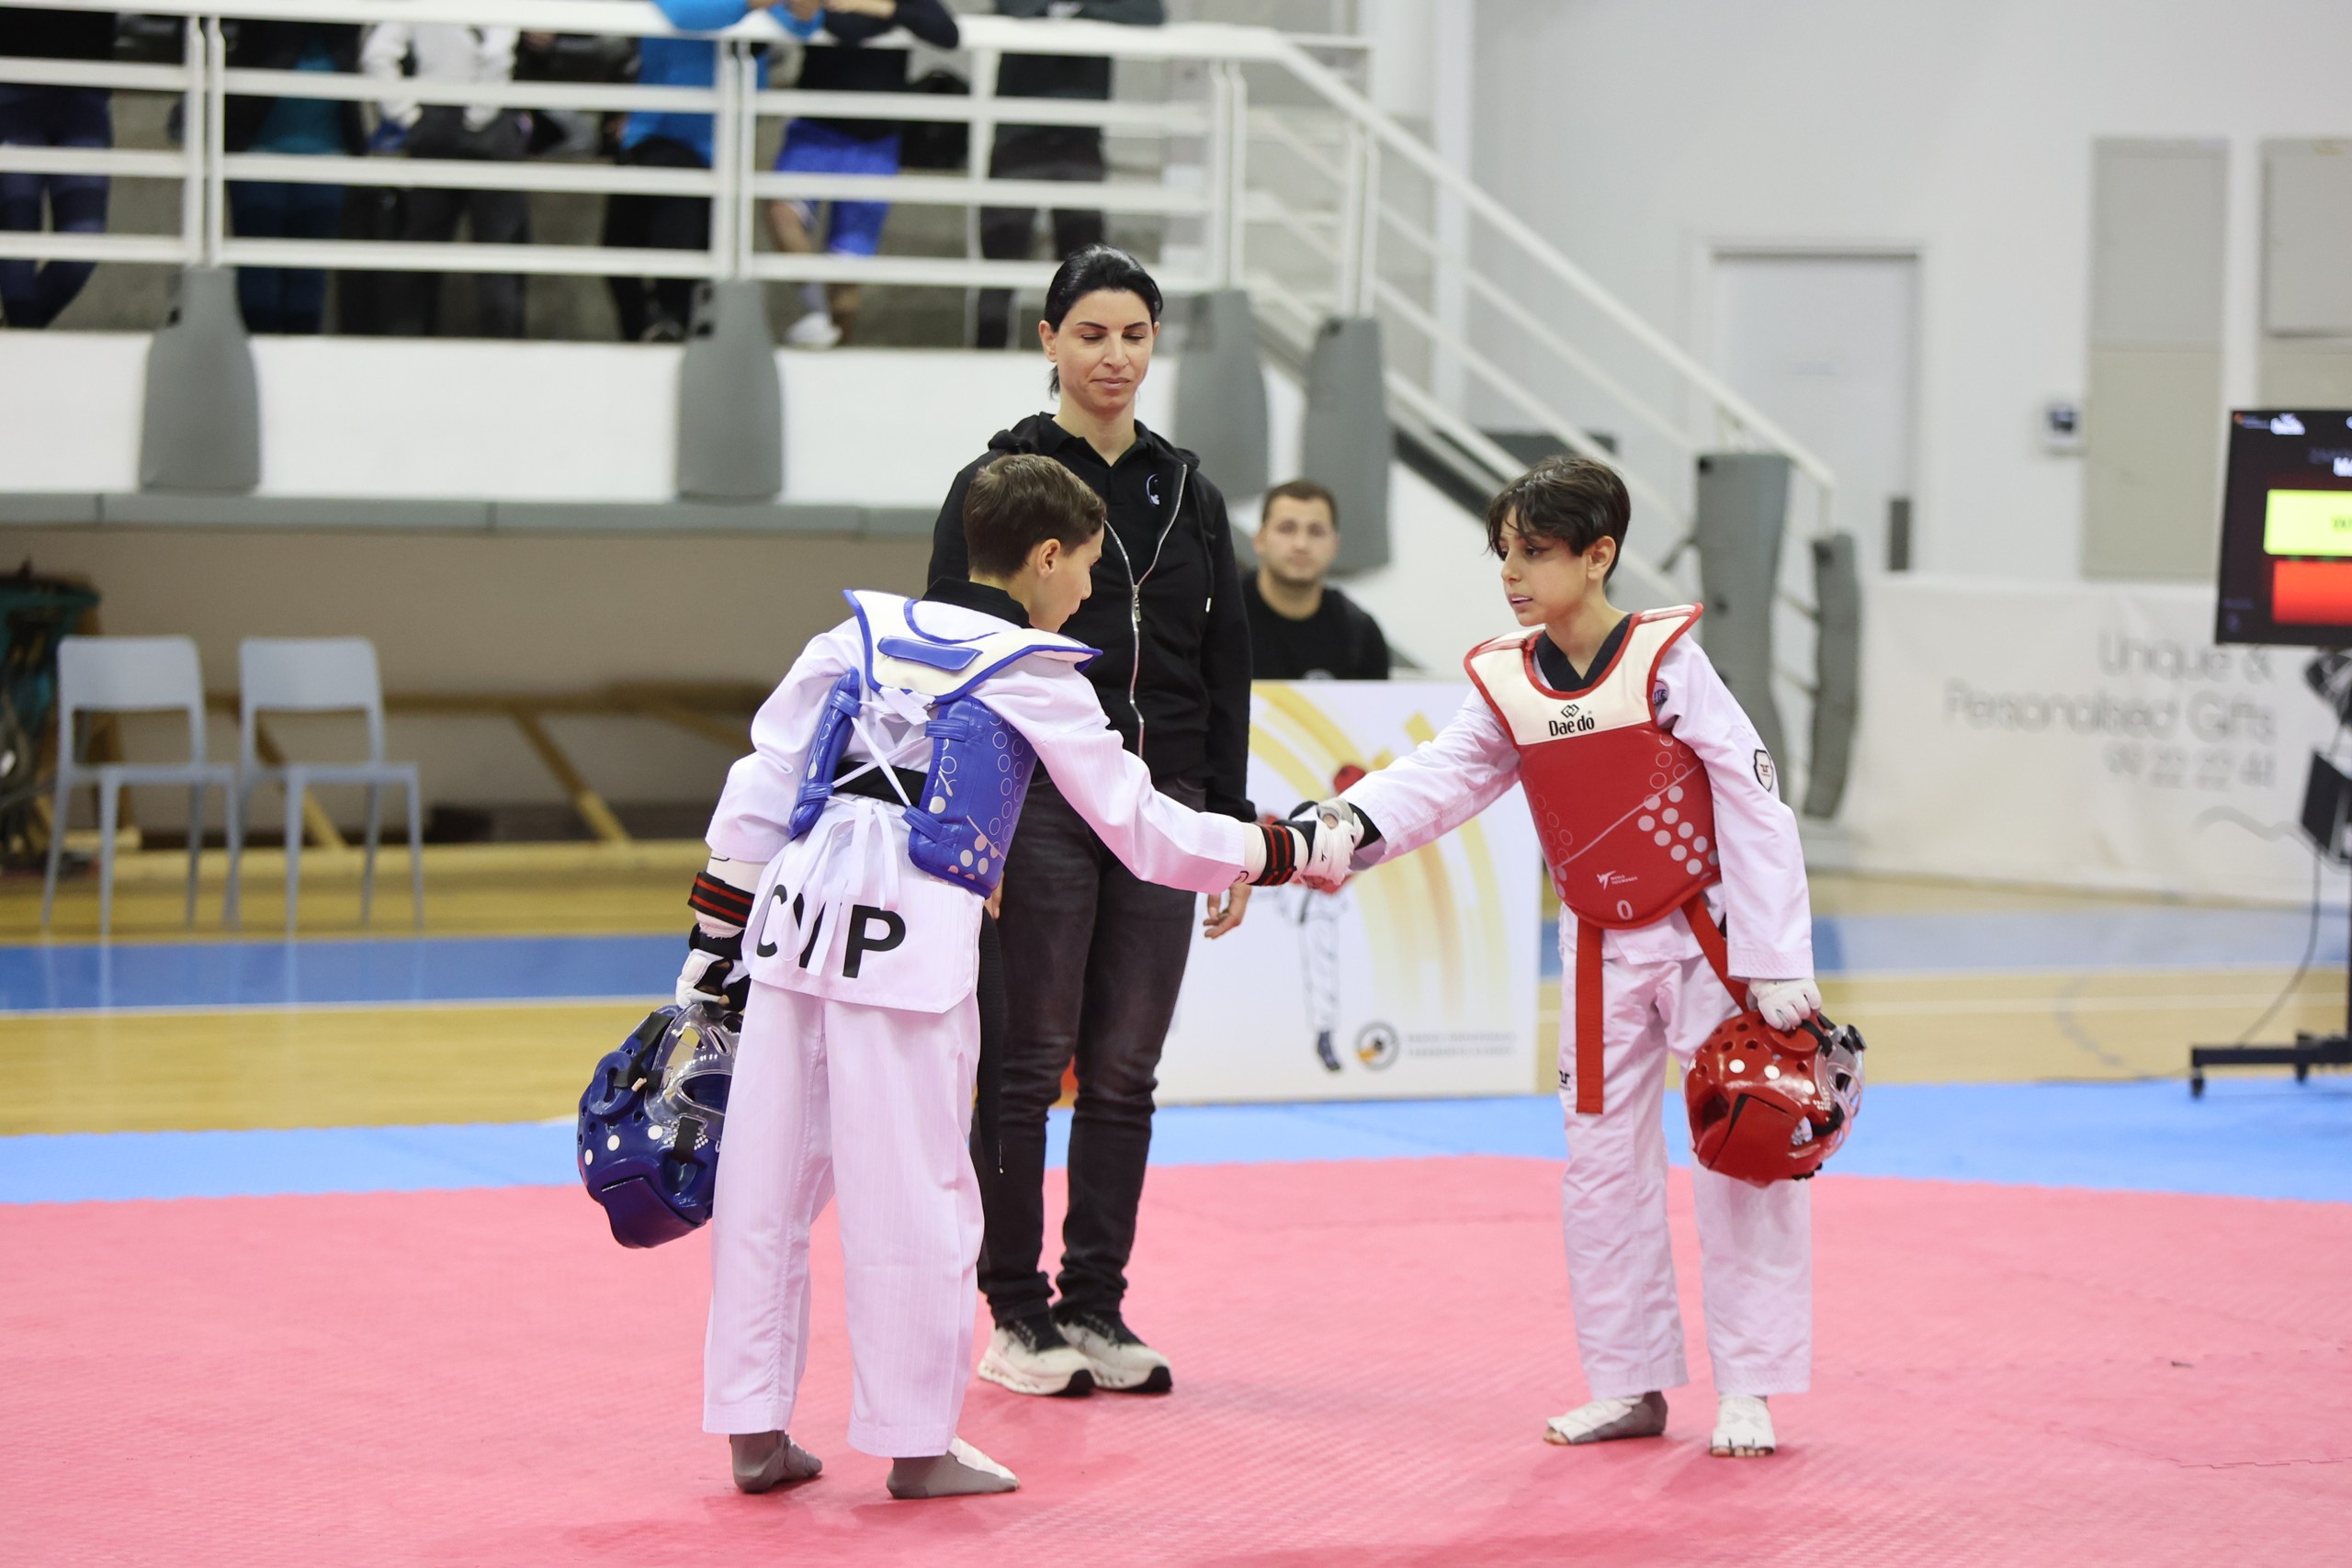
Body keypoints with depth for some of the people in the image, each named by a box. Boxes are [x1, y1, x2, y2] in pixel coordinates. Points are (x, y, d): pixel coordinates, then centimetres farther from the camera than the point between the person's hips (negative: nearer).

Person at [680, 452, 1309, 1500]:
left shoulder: (861, 634, 16)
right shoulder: (1037, 678, 4)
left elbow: (756, 792, 14)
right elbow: (1143, 829, 10)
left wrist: (715, 944, 18)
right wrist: (1274, 853, 25)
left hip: (796, 914, 5)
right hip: (912, 942, -5)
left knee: (768, 1178, 10)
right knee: (915, 1194, 4)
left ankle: (754, 1430, 17)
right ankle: (918, 1444, 10)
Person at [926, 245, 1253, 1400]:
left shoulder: (1189, 494, 12)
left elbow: (1226, 673, 15)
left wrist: (1231, 827, 10)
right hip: (1038, 808, -4)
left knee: (1125, 1072, 7)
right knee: (1027, 1064, -1)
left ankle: (1096, 1308, 15)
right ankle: (1018, 1314, 8)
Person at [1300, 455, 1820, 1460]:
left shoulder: (1666, 661, -18)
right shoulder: (1506, 680, -4)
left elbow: (1753, 802, -17)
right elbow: (1444, 777, -10)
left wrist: (1775, 964, -18)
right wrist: (1355, 822, -32)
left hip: (1708, 936, -5)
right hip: (1601, 951, 5)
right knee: (1602, 1161, 9)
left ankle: (1748, 1388, 8)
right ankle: (1632, 1384, 19)